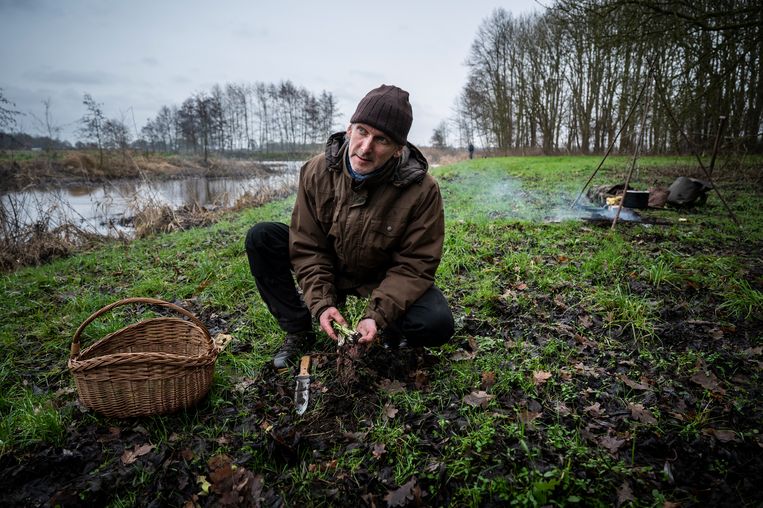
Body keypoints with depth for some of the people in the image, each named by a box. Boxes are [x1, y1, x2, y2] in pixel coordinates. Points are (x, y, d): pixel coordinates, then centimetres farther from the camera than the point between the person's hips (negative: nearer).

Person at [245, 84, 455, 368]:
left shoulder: (421, 190, -25)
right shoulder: (317, 171, -18)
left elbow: (414, 265, -20)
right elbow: (308, 246, -12)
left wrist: (378, 316, -30)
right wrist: (321, 303, -23)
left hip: (385, 275, -2)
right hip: (329, 266, 3)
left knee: (437, 325, -28)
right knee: (260, 238, -16)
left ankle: (389, 336, 8)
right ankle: (298, 332, -3)